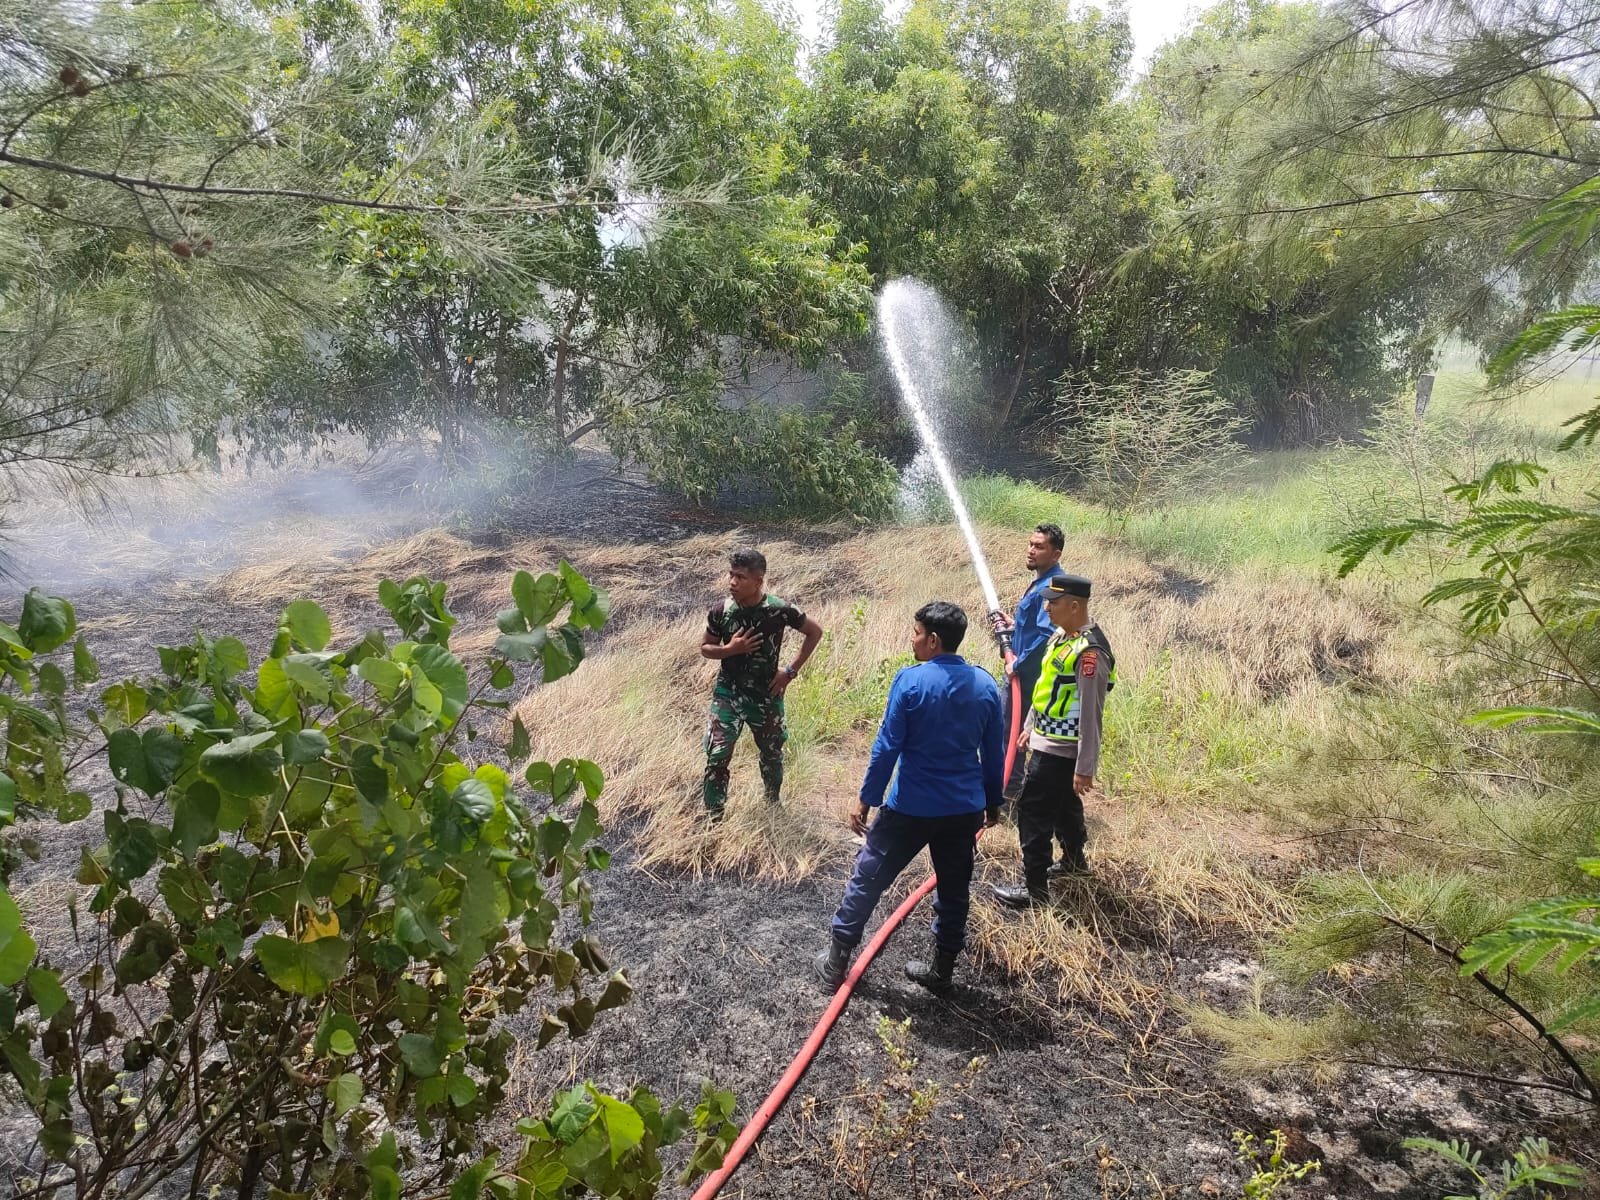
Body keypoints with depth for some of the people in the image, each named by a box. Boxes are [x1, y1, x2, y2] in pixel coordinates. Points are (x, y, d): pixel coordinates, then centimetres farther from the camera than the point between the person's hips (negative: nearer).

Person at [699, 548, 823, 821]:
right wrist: (731, 649, -19)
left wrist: (792, 670, -5)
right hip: (727, 694, 0)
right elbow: (705, 648, 2)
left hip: (766, 696, 0)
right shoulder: (721, 612, -13)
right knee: (716, 757, -6)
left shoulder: (779, 610, -18)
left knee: (771, 755, 19)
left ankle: (773, 806, 45)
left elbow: (815, 632, -2)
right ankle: (714, 819, 11)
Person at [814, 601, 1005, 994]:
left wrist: (867, 800, -5)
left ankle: (836, 962, 19)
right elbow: (994, 752, 6)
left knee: (868, 878, 10)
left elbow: (887, 747, -14)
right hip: (965, 809, 4)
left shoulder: (910, 681, -15)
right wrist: (993, 801, 19)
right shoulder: (986, 684, -1)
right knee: (954, 889, 18)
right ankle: (942, 969, 29)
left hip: (911, 807, -4)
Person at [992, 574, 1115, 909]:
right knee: (1062, 806, 26)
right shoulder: (1062, 636, 4)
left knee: (1033, 812, -3)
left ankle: (1035, 888, 8)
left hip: (1059, 751, -10)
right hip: (1048, 742, 10)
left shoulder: (1089, 651, -25)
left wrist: (1085, 768, -21)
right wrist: (1030, 726, 24)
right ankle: (1074, 859, 46)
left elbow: (1091, 716, -24)